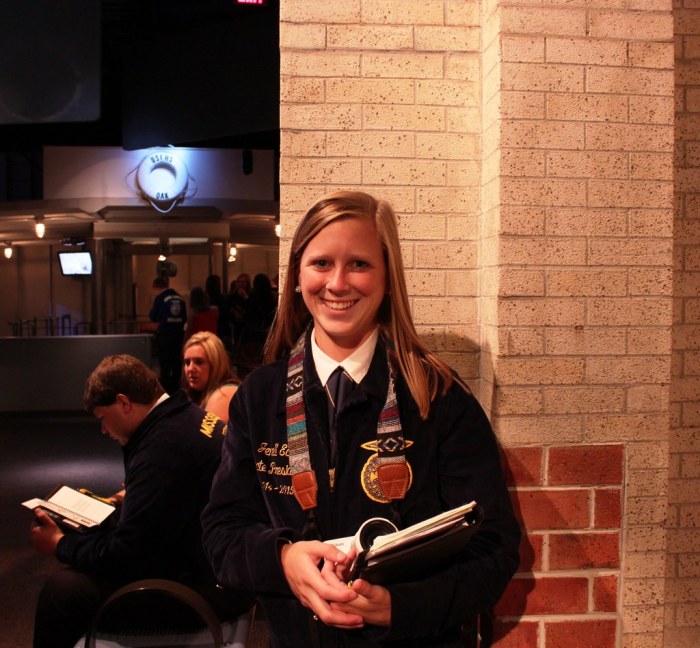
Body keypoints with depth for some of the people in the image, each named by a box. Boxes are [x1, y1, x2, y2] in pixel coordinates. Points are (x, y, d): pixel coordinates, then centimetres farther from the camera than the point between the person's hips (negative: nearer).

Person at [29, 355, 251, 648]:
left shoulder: (163, 447, -24)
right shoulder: (191, 417, 6)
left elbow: (126, 554, -19)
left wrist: (60, 544, -5)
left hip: (206, 589, -10)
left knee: (63, 588, -13)